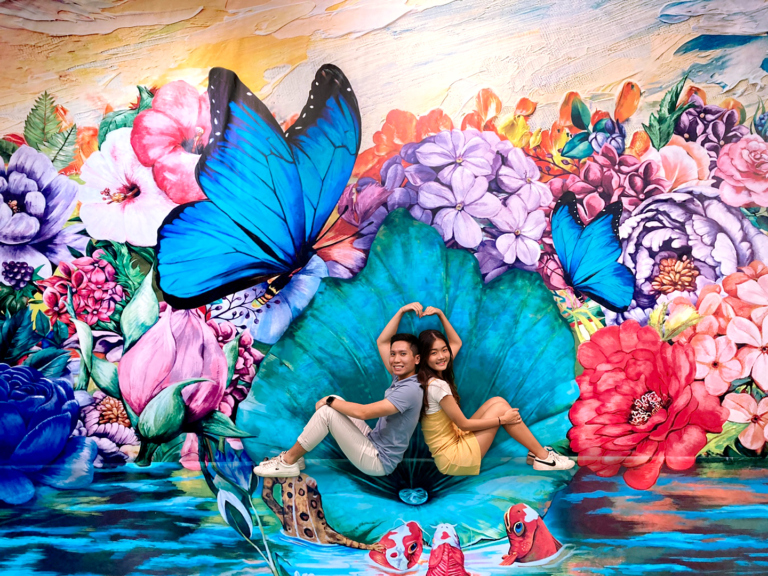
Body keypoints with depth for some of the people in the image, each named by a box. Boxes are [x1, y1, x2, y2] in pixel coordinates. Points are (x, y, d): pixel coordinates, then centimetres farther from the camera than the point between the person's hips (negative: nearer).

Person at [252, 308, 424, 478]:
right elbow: (382, 342, 15)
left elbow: (363, 412, -29)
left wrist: (329, 401, -15)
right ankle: (294, 455, 12)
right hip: (373, 442, 10)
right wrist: (401, 312, 9)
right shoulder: (399, 379, 4)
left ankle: (288, 462, -1)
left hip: (378, 461, -10)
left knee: (327, 411, -16)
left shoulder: (410, 390, -23)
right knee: (334, 403, 8)